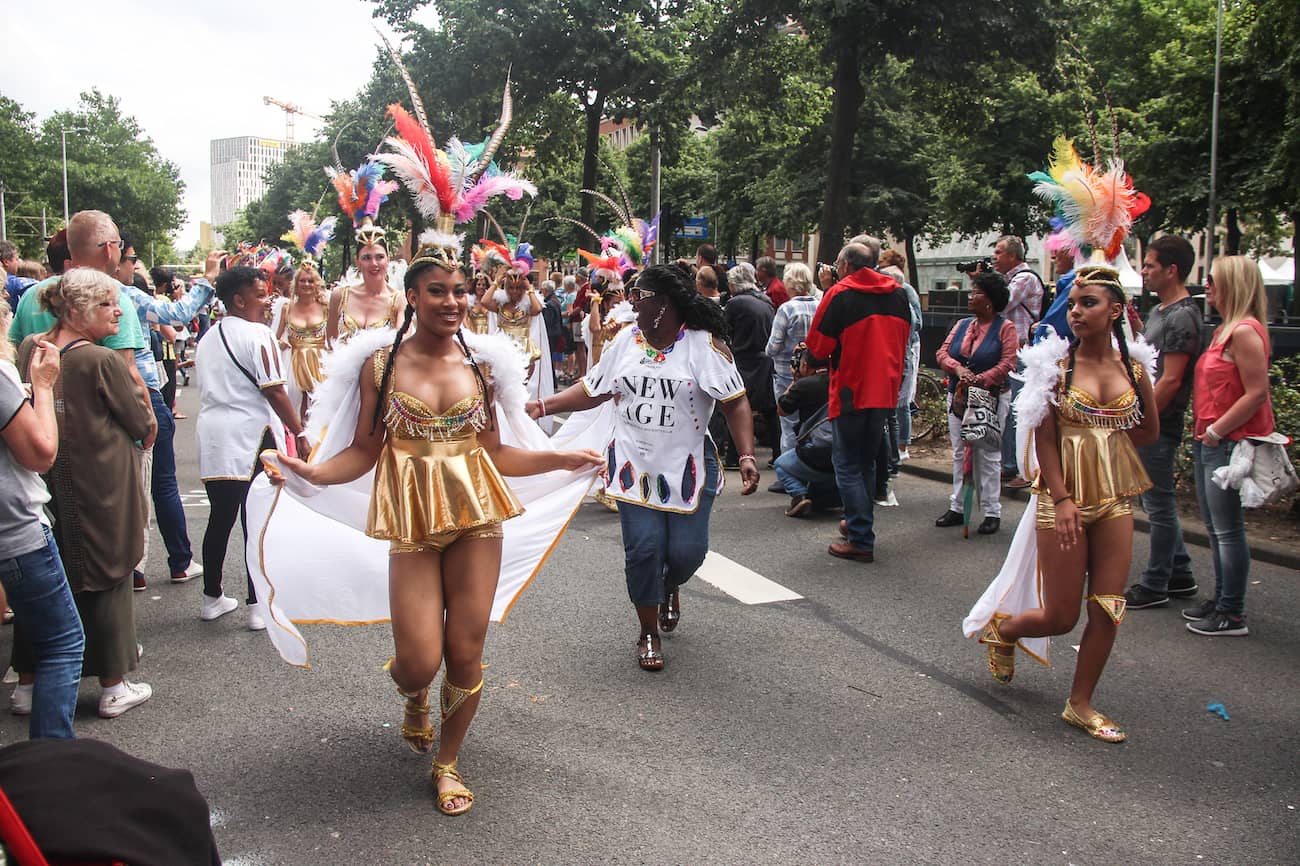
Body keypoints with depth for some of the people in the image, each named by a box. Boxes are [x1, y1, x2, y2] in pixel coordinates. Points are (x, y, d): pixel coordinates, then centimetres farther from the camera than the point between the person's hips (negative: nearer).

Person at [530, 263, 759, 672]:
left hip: (686, 467, -2)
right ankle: (648, 632, 20)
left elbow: (736, 404, -10)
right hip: (634, 465, 3)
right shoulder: (626, 340, 3)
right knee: (643, 549, -2)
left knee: (686, 550, -1)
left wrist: (747, 456, -22)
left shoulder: (704, 345, -9)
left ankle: (671, 587, 38)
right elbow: (592, 390, 9)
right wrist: (544, 405, -4)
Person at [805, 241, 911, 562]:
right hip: (886, 391, 6)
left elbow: (818, 346, -10)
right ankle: (860, 523, 30)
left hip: (851, 392, -6)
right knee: (867, 463, 20)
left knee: (847, 466, 0)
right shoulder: (898, 294, 7)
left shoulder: (840, 294, -11)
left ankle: (861, 540, -3)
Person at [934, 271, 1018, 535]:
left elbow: (1007, 363, -13)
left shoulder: (1005, 327, -4)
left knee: (988, 455, -2)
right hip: (958, 398, 6)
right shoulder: (962, 325, 12)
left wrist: (978, 380, -22)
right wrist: (957, 368, -15)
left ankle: (992, 512, 4)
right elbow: (943, 352, 5)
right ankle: (958, 507, 16)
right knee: (959, 454, 9)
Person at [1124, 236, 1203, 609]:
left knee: (1159, 505, 0)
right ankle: (1180, 574, 28)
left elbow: (1170, 381, -20)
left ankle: (1154, 585, 9)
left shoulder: (1182, 317, -16)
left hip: (1158, 427, -10)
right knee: (1158, 502, 17)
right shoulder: (1159, 311, 14)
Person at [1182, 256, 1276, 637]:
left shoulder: (1245, 331, -16)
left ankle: (1232, 615, 5)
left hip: (1228, 444, -10)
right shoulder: (1224, 330, 15)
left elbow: (1257, 393, -21)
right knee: (1214, 528, 16)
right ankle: (1221, 599, 27)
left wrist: (1216, 431, -17)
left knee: (1227, 530, -3)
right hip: (1208, 443, 10)